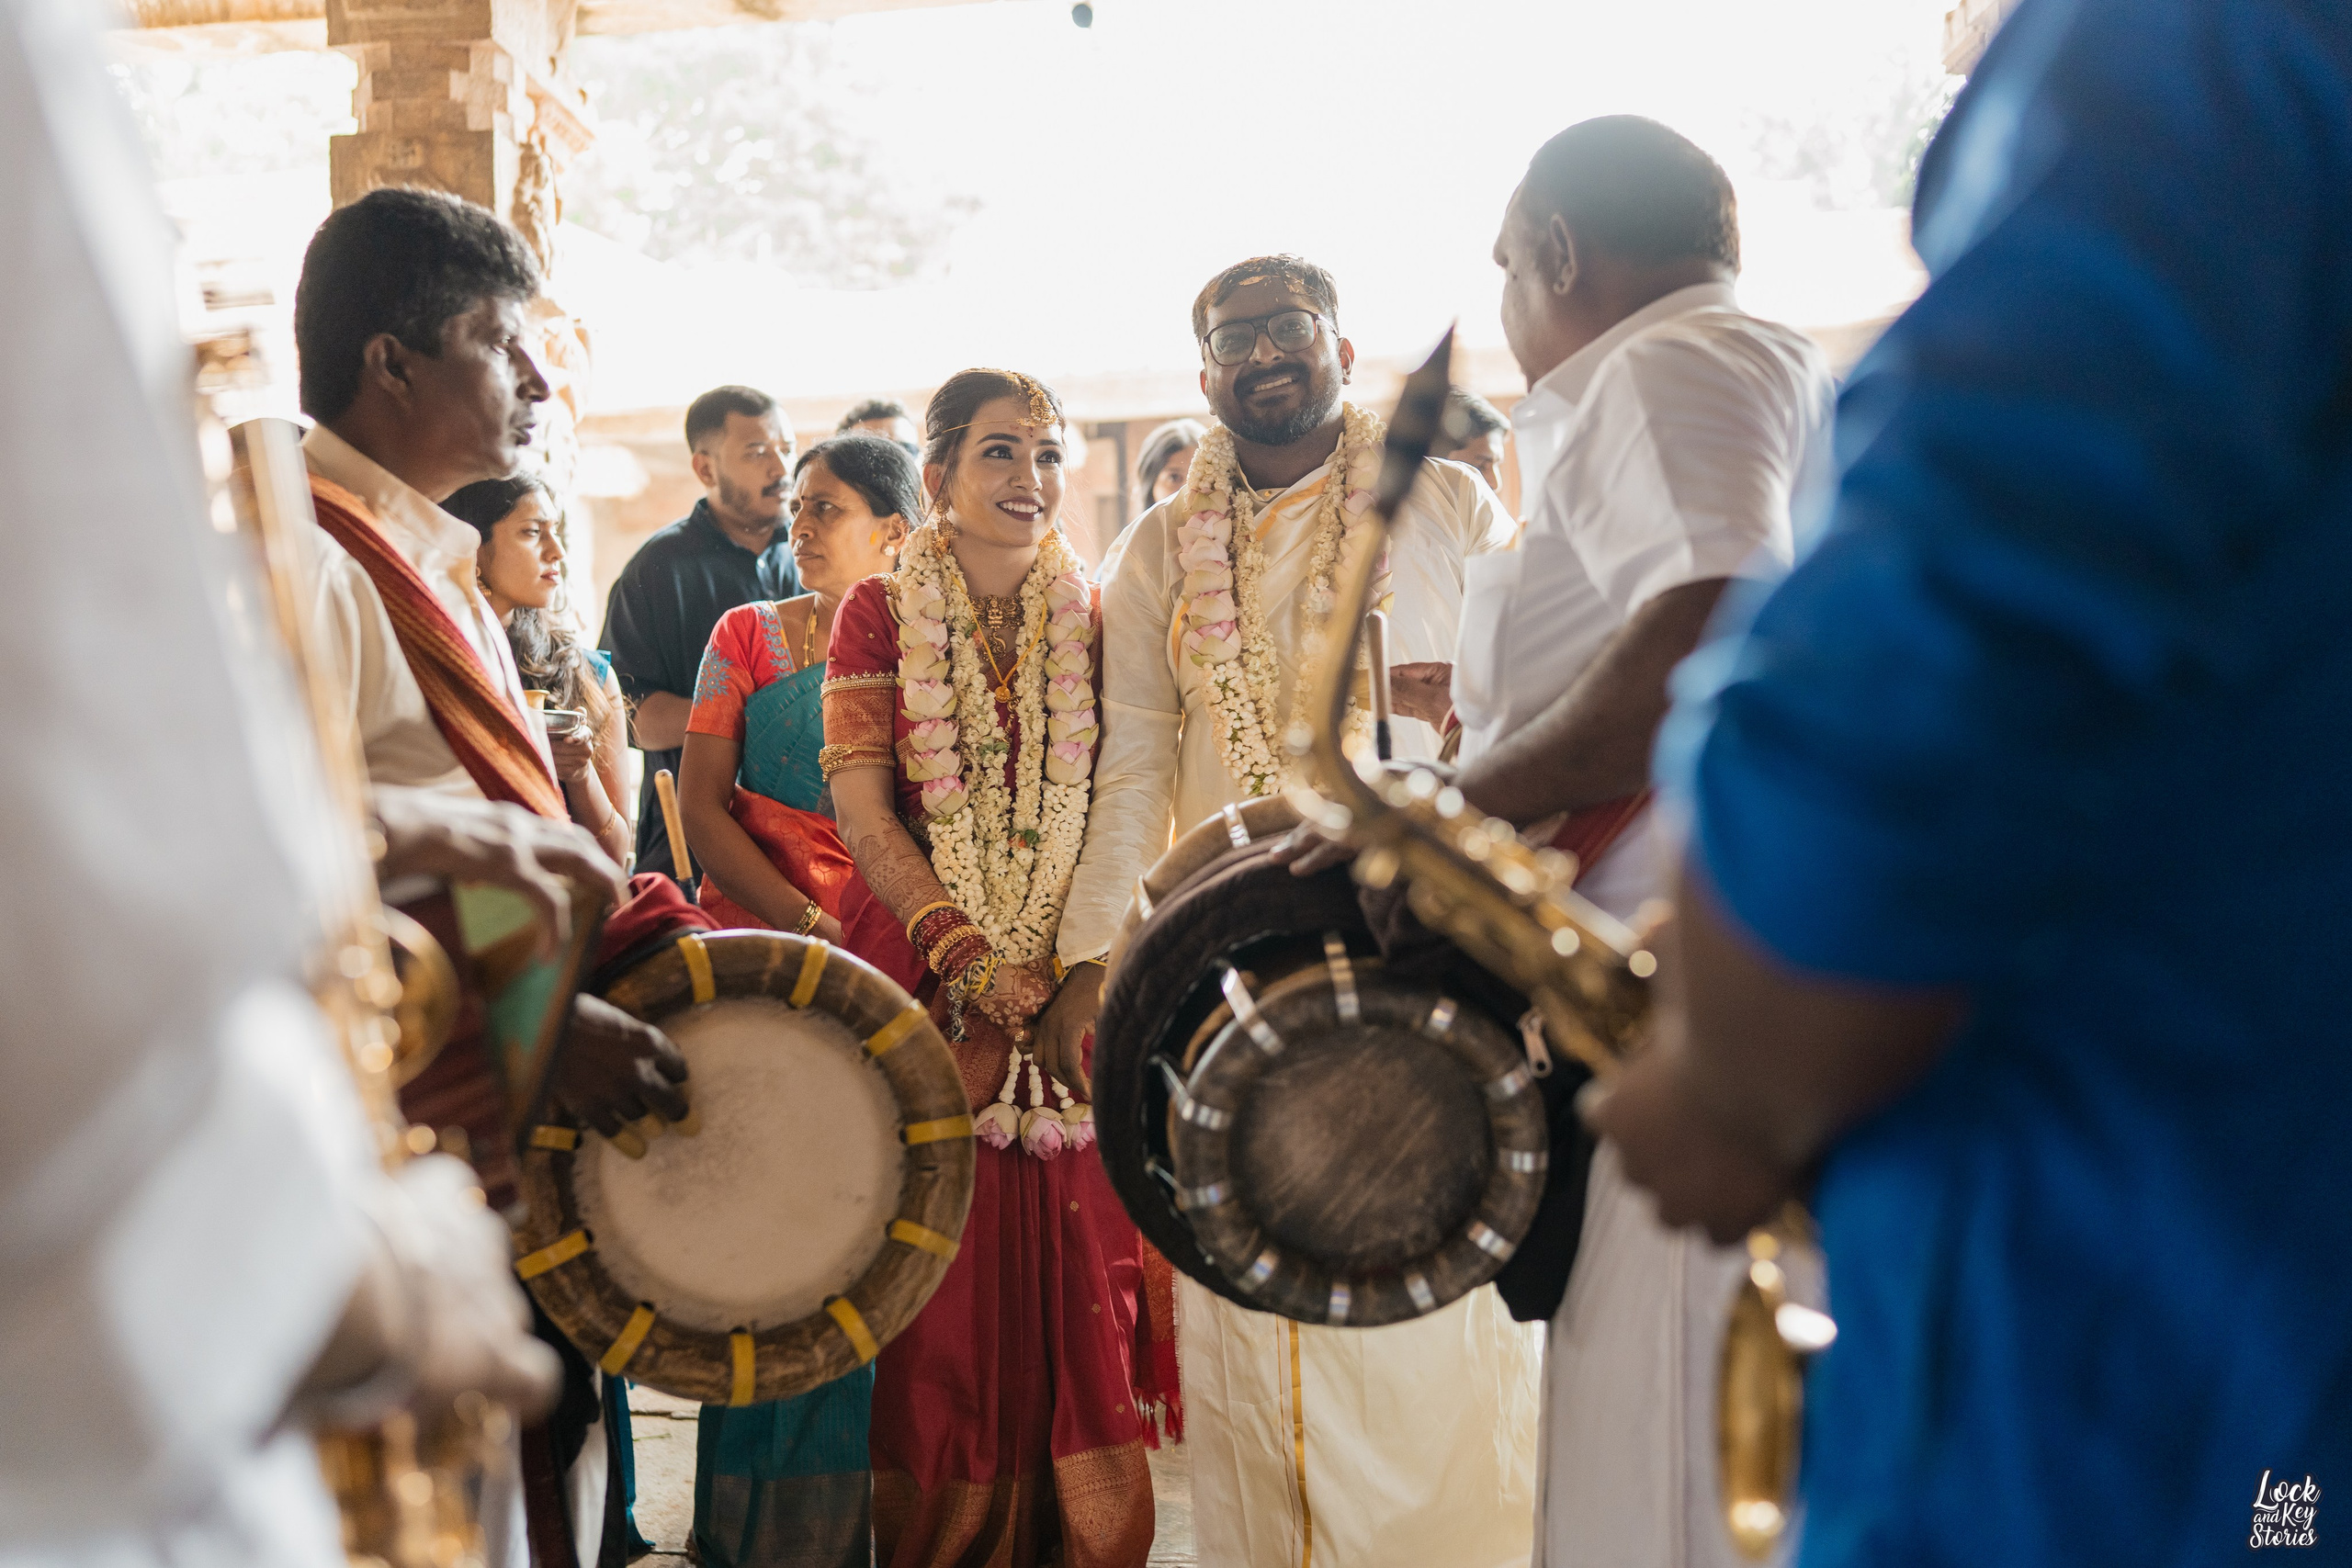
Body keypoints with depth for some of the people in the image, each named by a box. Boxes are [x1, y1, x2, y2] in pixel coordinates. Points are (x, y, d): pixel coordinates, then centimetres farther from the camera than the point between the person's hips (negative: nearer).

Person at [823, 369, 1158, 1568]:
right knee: (943, 1301, 1)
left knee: (1074, 1280, 1)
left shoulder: (1089, 621, 10)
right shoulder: (881, 613, 4)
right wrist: (967, 956, -15)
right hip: (922, 973, -2)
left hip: (1069, 990, 2)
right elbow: (862, 806, -4)